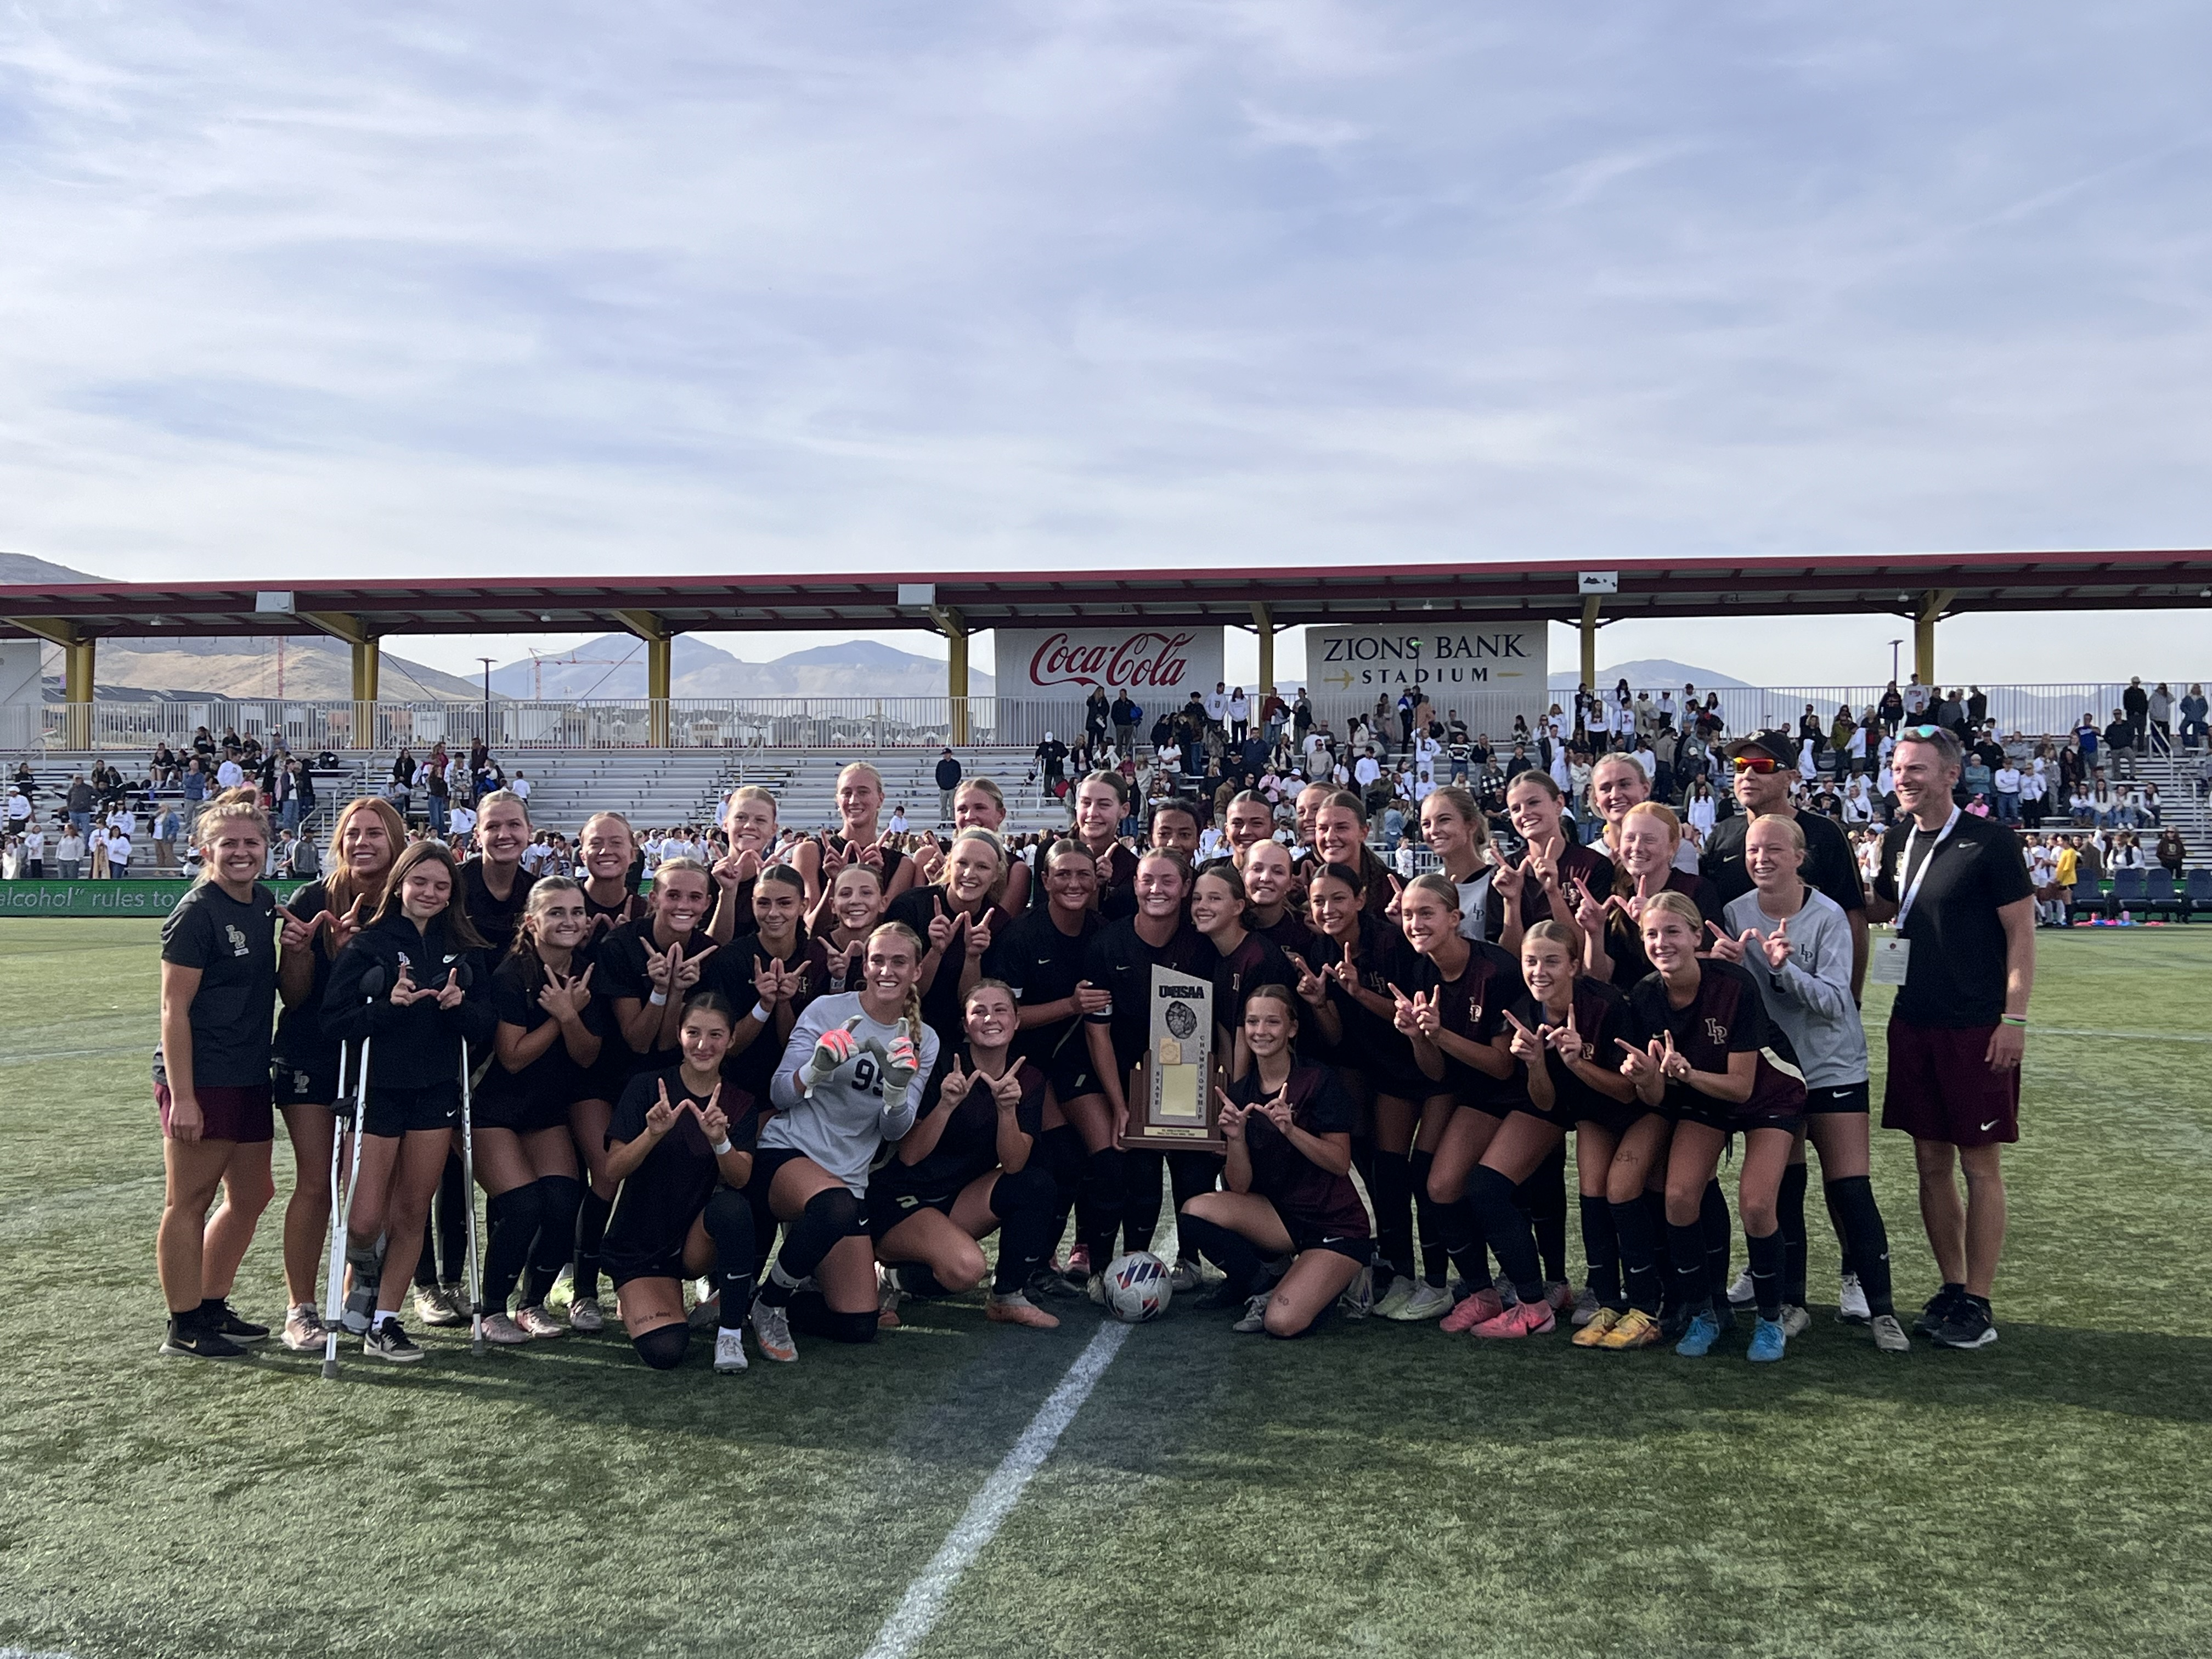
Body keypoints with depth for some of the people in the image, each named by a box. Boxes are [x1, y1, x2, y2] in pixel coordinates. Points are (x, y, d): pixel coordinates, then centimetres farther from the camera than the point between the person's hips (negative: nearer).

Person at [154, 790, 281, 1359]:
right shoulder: (197, 913, -12)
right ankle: (183, 1327, 12)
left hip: (251, 1078, 8)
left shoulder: (265, 904, 10)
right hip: (200, 1082, -8)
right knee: (189, 1202, 2)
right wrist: (181, 1097, -18)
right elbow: (174, 1008, -15)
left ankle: (213, 1308, 30)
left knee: (252, 1196, 16)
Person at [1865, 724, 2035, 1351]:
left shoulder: (1990, 842, -9)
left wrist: (2014, 1019, -14)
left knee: (1980, 1164, 1)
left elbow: (2020, 931, -9)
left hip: (1977, 1027, -6)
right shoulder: (1899, 840, 9)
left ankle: (1978, 1305, 9)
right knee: (1931, 1163, 10)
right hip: (1914, 1023, 6)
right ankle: (1951, 1290, 22)